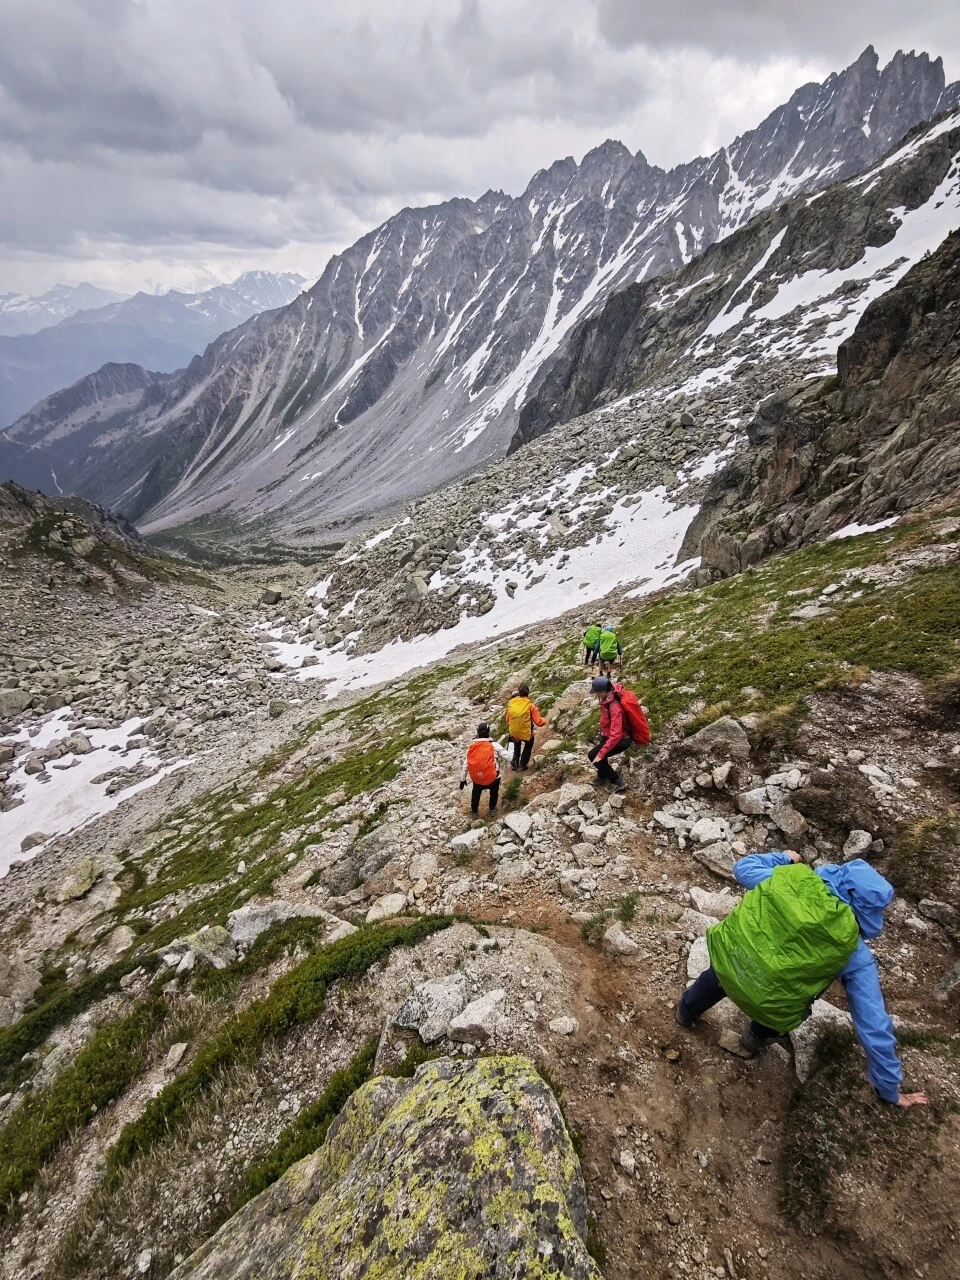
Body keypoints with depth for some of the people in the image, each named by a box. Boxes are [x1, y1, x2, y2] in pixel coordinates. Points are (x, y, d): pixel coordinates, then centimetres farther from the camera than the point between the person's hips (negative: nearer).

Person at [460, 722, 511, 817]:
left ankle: (474, 811, 45)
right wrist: (504, 750, 11)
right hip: (493, 777, -2)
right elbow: (507, 756, -11)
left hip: (476, 779, 2)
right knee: (494, 792, 31)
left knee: (476, 794, 31)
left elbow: (465, 764, 1)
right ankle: (492, 809, 46)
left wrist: (463, 779, 12)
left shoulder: (471, 747, -5)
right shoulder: (494, 745, -14)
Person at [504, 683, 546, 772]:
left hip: (514, 734, 3)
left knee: (517, 745, 36)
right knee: (528, 744, 31)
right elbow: (538, 721, -17)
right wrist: (544, 721, 4)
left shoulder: (511, 703, -12)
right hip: (526, 734, -3)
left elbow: (507, 719, 0)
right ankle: (523, 764, 31)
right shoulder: (530, 705, -21)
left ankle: (515, 763, 34)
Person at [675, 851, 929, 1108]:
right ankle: (755, 1039, 48)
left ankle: (686, 1013, 68)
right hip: (767, 1006, -2)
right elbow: (874, 1025, -5)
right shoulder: (853, 952, -13)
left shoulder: (794, 876, -9)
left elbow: (744, 867, 10)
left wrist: (785, 858, 28)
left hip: (727, 958, 3)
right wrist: (890, 1089, 12)